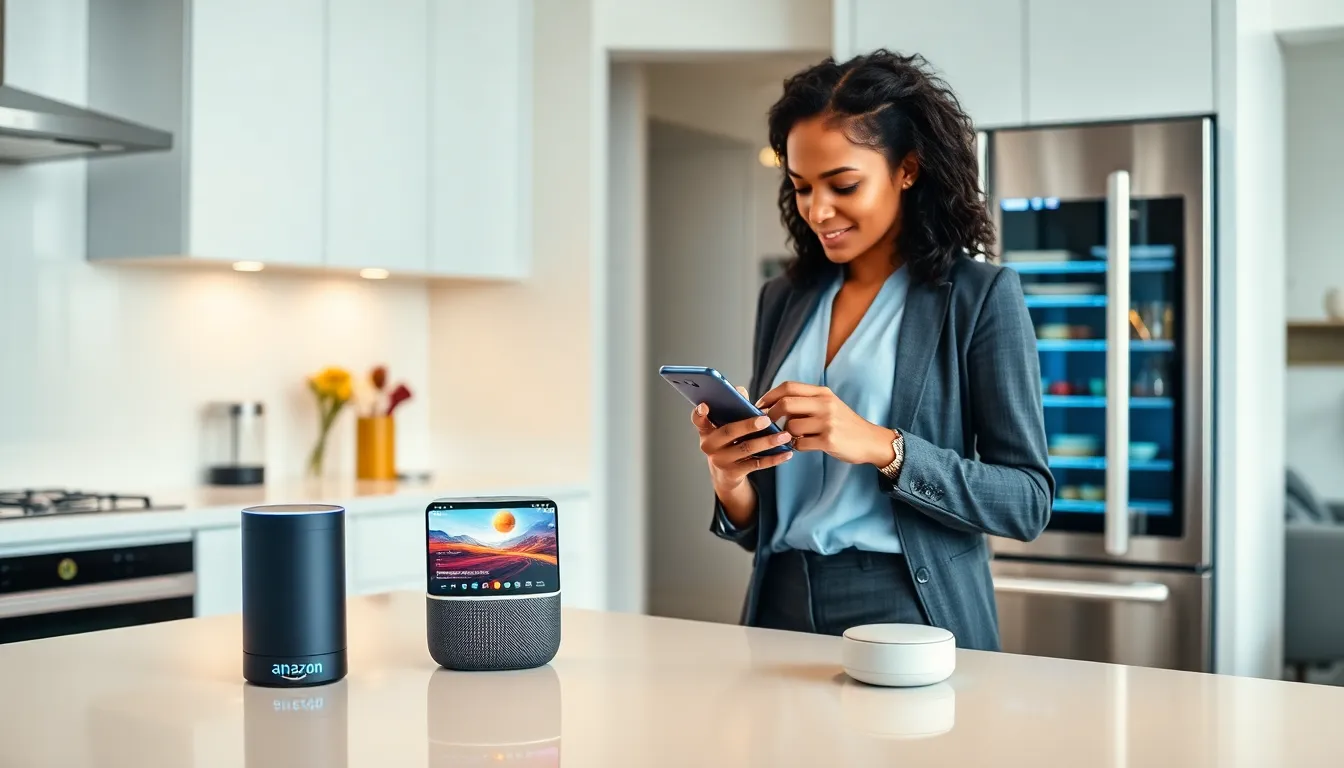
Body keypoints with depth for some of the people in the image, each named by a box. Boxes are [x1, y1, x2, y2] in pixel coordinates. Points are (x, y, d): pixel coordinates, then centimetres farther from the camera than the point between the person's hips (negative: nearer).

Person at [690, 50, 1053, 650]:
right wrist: (730, 480, -9)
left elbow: (1027, 501, -8)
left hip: (909, 617, -4)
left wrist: (881, 447, -20)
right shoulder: (782, 300, 9)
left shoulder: (981, 296, -4)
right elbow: (760, 522, 13)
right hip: (782, 610, 4)